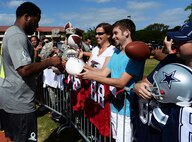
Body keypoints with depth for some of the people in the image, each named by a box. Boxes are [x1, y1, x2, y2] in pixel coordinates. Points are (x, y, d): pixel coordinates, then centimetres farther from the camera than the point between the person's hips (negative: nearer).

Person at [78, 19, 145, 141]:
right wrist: (84, 70, -7)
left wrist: (92, 77, -23)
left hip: (126, 108, -8)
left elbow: (121, 82, -24)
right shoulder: (116, 52, 8)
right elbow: (104, 73, 6)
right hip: (115, 104, 8)